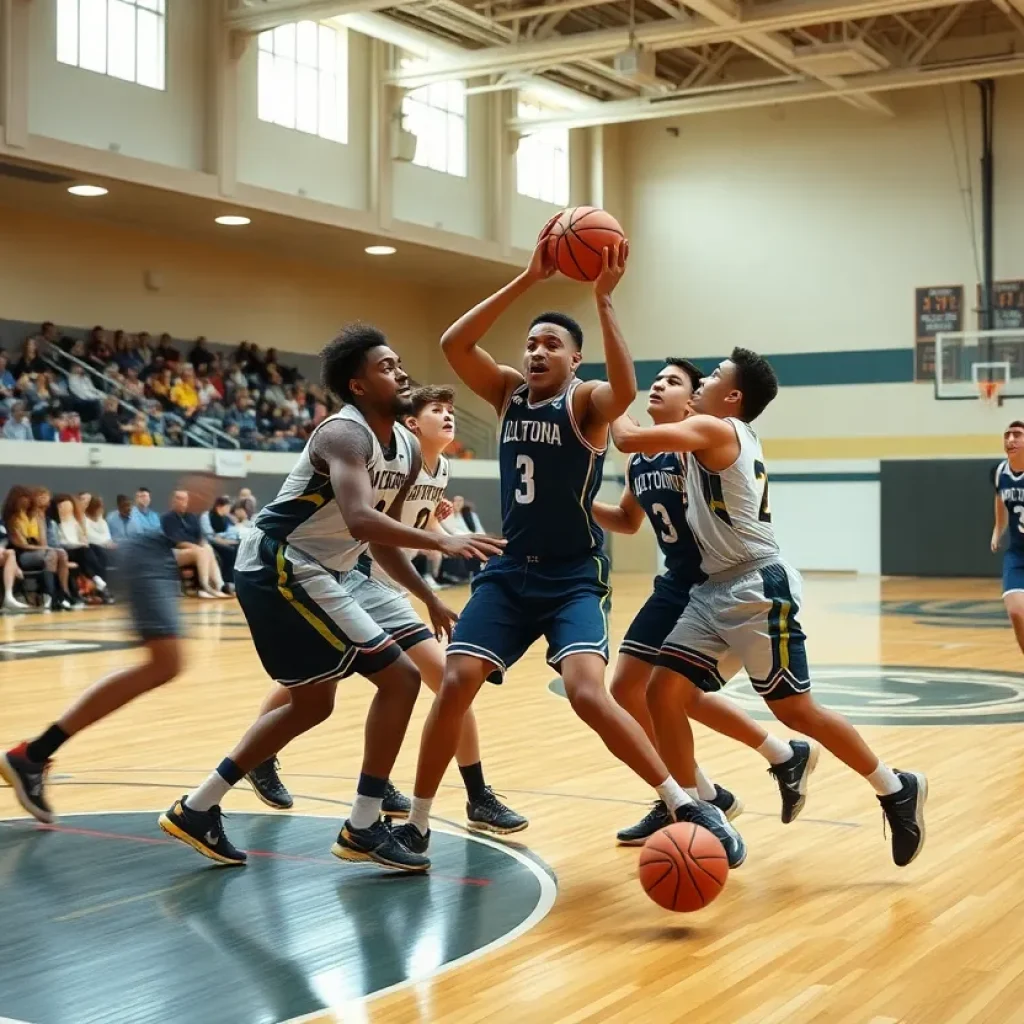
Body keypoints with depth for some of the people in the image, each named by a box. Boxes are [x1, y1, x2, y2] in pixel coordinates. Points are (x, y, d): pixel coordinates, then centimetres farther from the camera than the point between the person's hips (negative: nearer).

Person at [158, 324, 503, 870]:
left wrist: (429, 599, 17)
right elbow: (360, 520, -37)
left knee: (312, 701, 21)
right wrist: (440, 541, -39)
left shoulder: (408, 450, 10)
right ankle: (364, 828, -1)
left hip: (295, 573, 10)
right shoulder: (345, 433, -19)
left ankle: (198, 809, 26)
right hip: (280, 567, -10)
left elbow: (381, 539, 20)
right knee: (398, 676, -10)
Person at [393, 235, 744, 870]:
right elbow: (453, 344, -11)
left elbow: (625, 391, -33)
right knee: (456, 683, -6)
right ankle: (417, 823, 8)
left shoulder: (587, 401, -8)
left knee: (588, 694, -22)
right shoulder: (508, 392, 6)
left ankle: (688, 807, -10)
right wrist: (529, 281, -18)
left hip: (574, 577, -5)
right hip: (510, 571, 5)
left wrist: (604, 300, -34)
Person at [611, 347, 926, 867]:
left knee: (795, 710, -3)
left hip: (758, 589, -9)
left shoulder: (714, 429, -11)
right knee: (663, 693, 0)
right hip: (717, 590, 9)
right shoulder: (727, 437, 17)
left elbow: (629, 439, -17)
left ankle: (897, 790, 15)